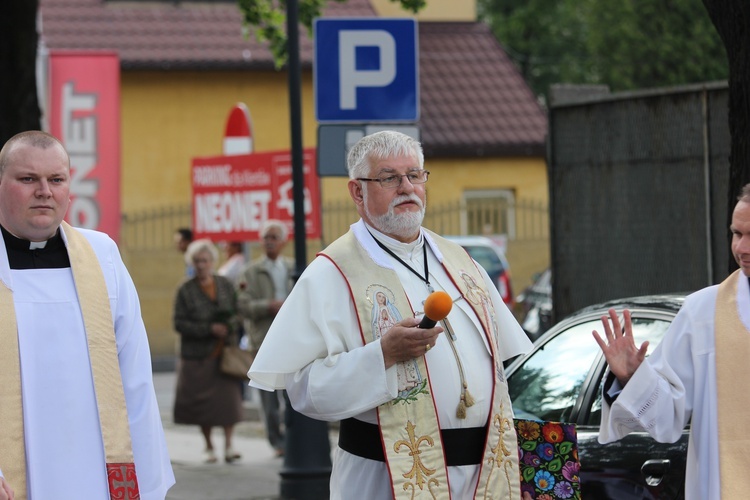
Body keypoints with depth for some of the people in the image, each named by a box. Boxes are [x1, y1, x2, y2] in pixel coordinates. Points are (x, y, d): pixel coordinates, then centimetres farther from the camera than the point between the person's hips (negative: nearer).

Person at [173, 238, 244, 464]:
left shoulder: (225, 285, 8)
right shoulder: (186, 290, -2)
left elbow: (236, 312, 13)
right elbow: (180, 323, -7)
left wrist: (229, 327, -8)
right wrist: (209, 329, -15)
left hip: (225, 351, 1)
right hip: (198, 355, -1)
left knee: (228, 397, -9)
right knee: (202, 401, 1)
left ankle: (228, 445, -1)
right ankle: (209, 447, 15)